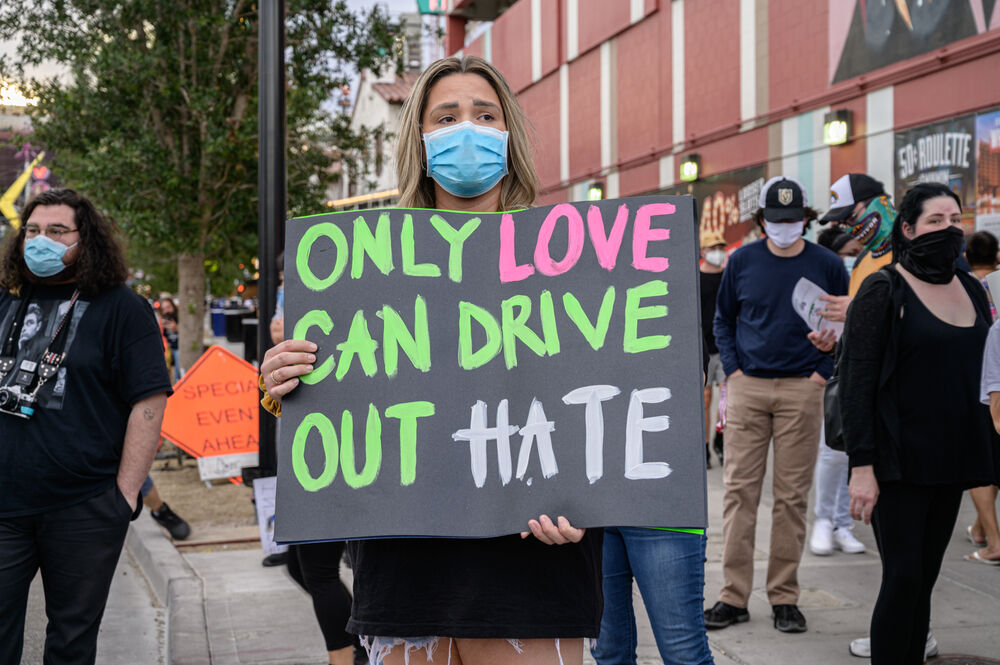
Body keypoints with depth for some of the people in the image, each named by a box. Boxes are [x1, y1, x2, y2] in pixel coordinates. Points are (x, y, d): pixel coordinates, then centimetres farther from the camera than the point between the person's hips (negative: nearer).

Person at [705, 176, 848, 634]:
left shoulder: (827, 265, 2)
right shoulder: (743, 261, 4)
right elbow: (723, 319, 14)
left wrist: (823, 372, 0)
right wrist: (732, 369, 2)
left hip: (801, 391, -1)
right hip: (747, 389, 1)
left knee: (792, 496, 3)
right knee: (740, 490, -1)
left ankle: (784, 598, 11)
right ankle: (734, 596, 5)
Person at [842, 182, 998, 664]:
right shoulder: (883, 291, -8)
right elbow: (856, 381, -12)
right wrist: (862, 465, -18)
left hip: (950, 460, 6)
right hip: (899, 461, -6)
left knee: (924, 581, 9)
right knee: (903, 579, -8)